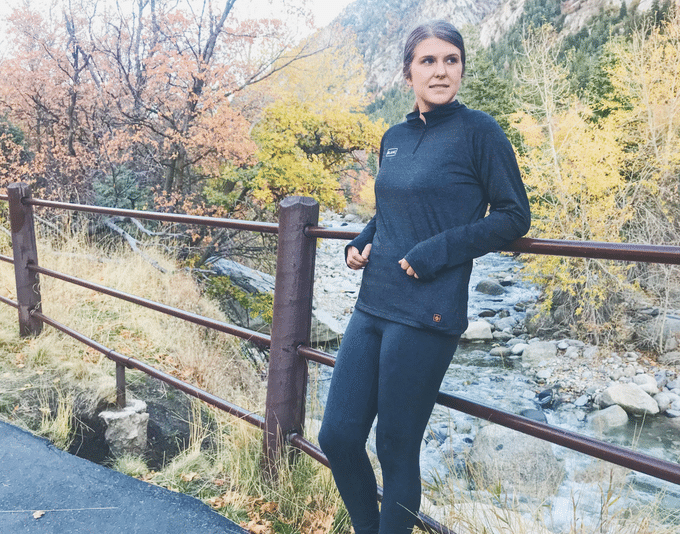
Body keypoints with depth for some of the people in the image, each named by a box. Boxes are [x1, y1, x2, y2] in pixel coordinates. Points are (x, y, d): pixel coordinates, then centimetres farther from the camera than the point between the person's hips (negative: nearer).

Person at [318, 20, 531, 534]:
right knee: (337, 437, 10)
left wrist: (439, 249, -16)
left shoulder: (478, 130, -4)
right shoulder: (394, 137, 14)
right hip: (372, 307, 7)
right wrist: (361, 242, 6)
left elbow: (514, 216, -5)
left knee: (396, 450, 6)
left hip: (426, 316, -6)